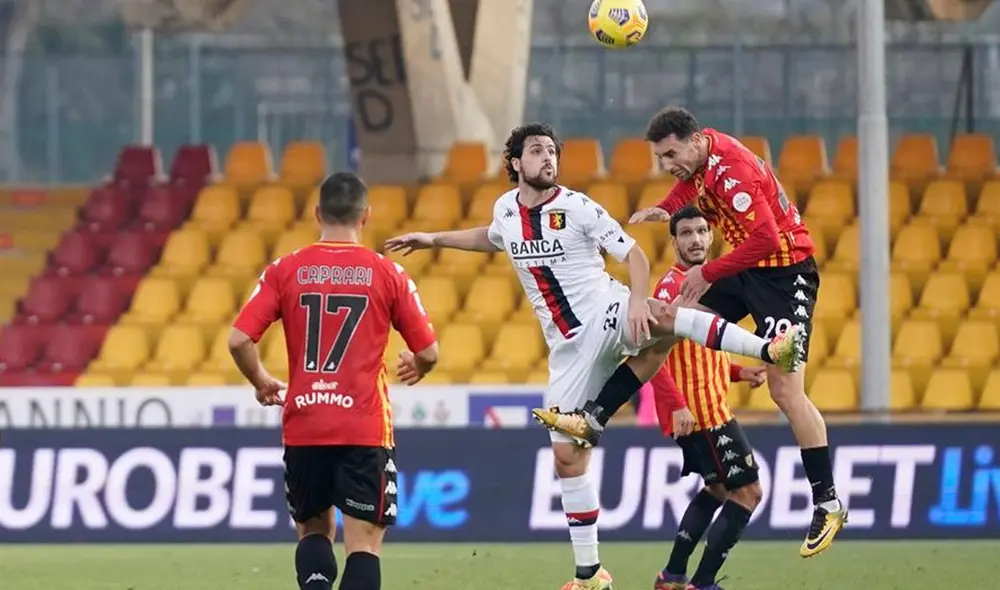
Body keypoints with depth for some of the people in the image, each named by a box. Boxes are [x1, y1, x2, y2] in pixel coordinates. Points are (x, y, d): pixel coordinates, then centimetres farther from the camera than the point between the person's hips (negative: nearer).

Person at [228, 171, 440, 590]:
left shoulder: (285, 271, 2)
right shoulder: (387, 273, 0)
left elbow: (239, 340, -5)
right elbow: (428, 352, 3)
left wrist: (260, 382, 14)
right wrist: (415, 368, 26)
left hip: (303, 426, 2)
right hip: (364, 429, -2)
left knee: (313, 530, 19)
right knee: (364, 543, 0)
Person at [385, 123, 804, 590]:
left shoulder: (576, 207, -7)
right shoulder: (506, 209, 8)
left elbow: (635, 254, -10)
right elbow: (493, 239, 34)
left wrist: (637, 300, -28)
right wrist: (433, 239, 35)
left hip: (608, 317, -5)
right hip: (569, 348, 5)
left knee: (662, 317, -41)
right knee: (567, 455, 1)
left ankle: (769, 350, -51)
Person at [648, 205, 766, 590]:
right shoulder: (673, 285, -14)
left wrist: (739, 372, 12)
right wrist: (677, 404, -31)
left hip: (710, 408, 10)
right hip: (696, 412, -10)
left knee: (718, 488, 24)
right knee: (747, 491, -8)